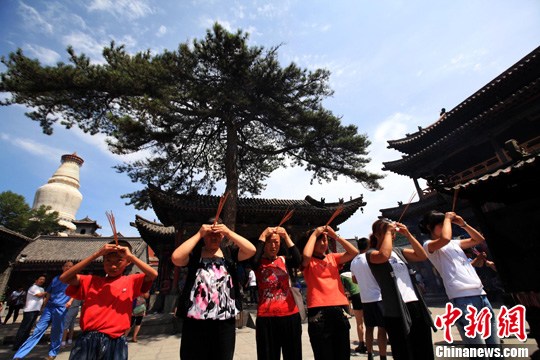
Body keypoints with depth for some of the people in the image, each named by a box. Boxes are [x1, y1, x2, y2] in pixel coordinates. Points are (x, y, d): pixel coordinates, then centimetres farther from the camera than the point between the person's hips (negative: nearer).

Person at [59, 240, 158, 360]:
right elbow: (64, 278, -4)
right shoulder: (92, 280, 9)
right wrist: (96, 254, -9)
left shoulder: (131, 281, 0)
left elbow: (153, 275, -17)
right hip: (87, 340, 2)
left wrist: (130, 255, -14)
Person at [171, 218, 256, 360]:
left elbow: (251, 250, -9)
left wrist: (229, 232, -12)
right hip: (196, 318, -1)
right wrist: (198, 234, -12)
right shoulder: (194, 253, 2)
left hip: (225, 318, 1)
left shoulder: (229, 252, 5)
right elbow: (176, 258, -17)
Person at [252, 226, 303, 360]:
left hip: (290, 314, 3)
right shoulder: (259, 262, -1)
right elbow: (253, 261, -25)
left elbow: (298, 261, -15)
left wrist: (286, 237, -18)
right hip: (266, 317, -2)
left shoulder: (284, 260, 5)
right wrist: (262, 236, -18)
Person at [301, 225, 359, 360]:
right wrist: (314, 234, -12)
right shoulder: (308, 262, 1)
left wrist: (335, 236, -3)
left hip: (339, 309, 4)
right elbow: (306, 255, -24)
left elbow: (354, 252, 1)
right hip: (318, 311, -4)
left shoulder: (333, 257, 13)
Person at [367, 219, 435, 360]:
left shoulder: (398, 251, 15)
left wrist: (407, 234, 0)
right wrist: (388, 232, -15)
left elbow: (422, 256, 6)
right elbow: (384, 255, -27)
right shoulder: (371, 253, -5)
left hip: (416, 305, 6)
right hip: (397, 310, -6)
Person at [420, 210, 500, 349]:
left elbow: (479, 240, 28)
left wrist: (463, 224, 16)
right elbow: (445, 238, -23)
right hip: (462, 298, -8)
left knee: (495, 344, 13)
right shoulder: (429, 245, -2)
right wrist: (447, 218, -7)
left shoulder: (454, 243, 22)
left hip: (480, 294, 8)